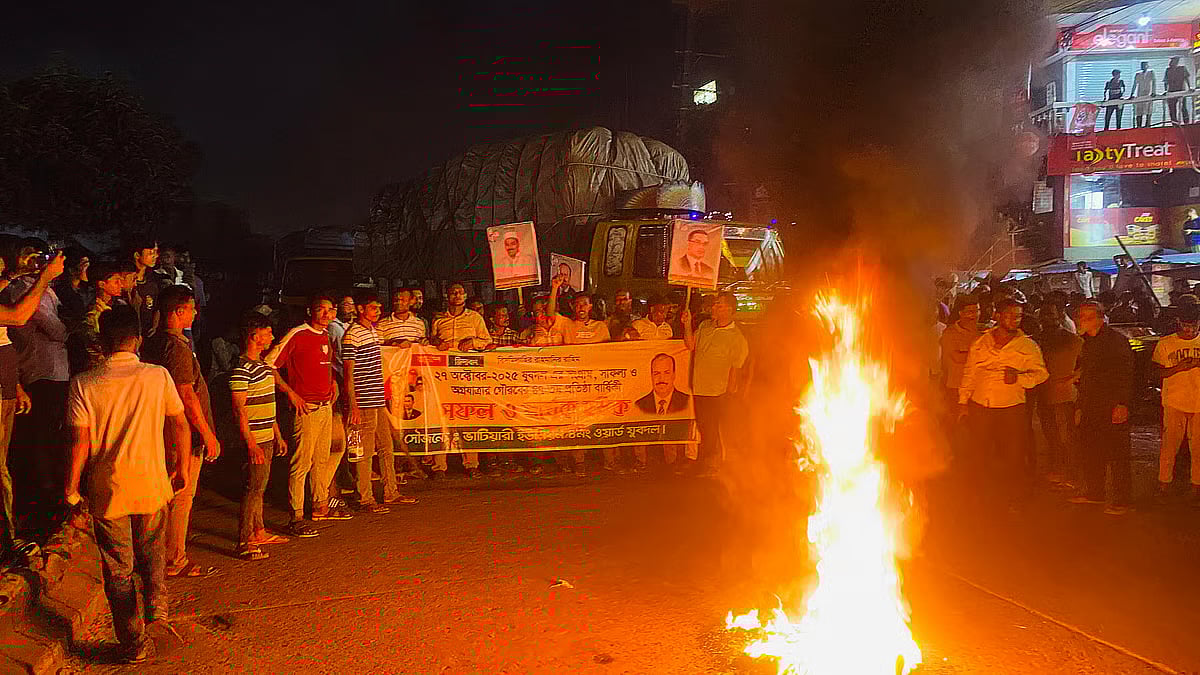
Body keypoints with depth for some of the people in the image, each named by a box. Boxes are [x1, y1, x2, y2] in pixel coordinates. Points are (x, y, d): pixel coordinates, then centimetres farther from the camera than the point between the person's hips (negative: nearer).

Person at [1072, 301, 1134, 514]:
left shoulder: (1117, 340, -9)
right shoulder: (1087, 343, 15)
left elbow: (1126, 374, -14)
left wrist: (1122, 404, -20)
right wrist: (1080, 406, 20)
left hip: (1112, 408, -8)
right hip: (1090, 408, 8)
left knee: (1117, 454, -3)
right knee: (1089, 450, 13)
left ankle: (1121, 500, 4)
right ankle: (1094, 493, 26)